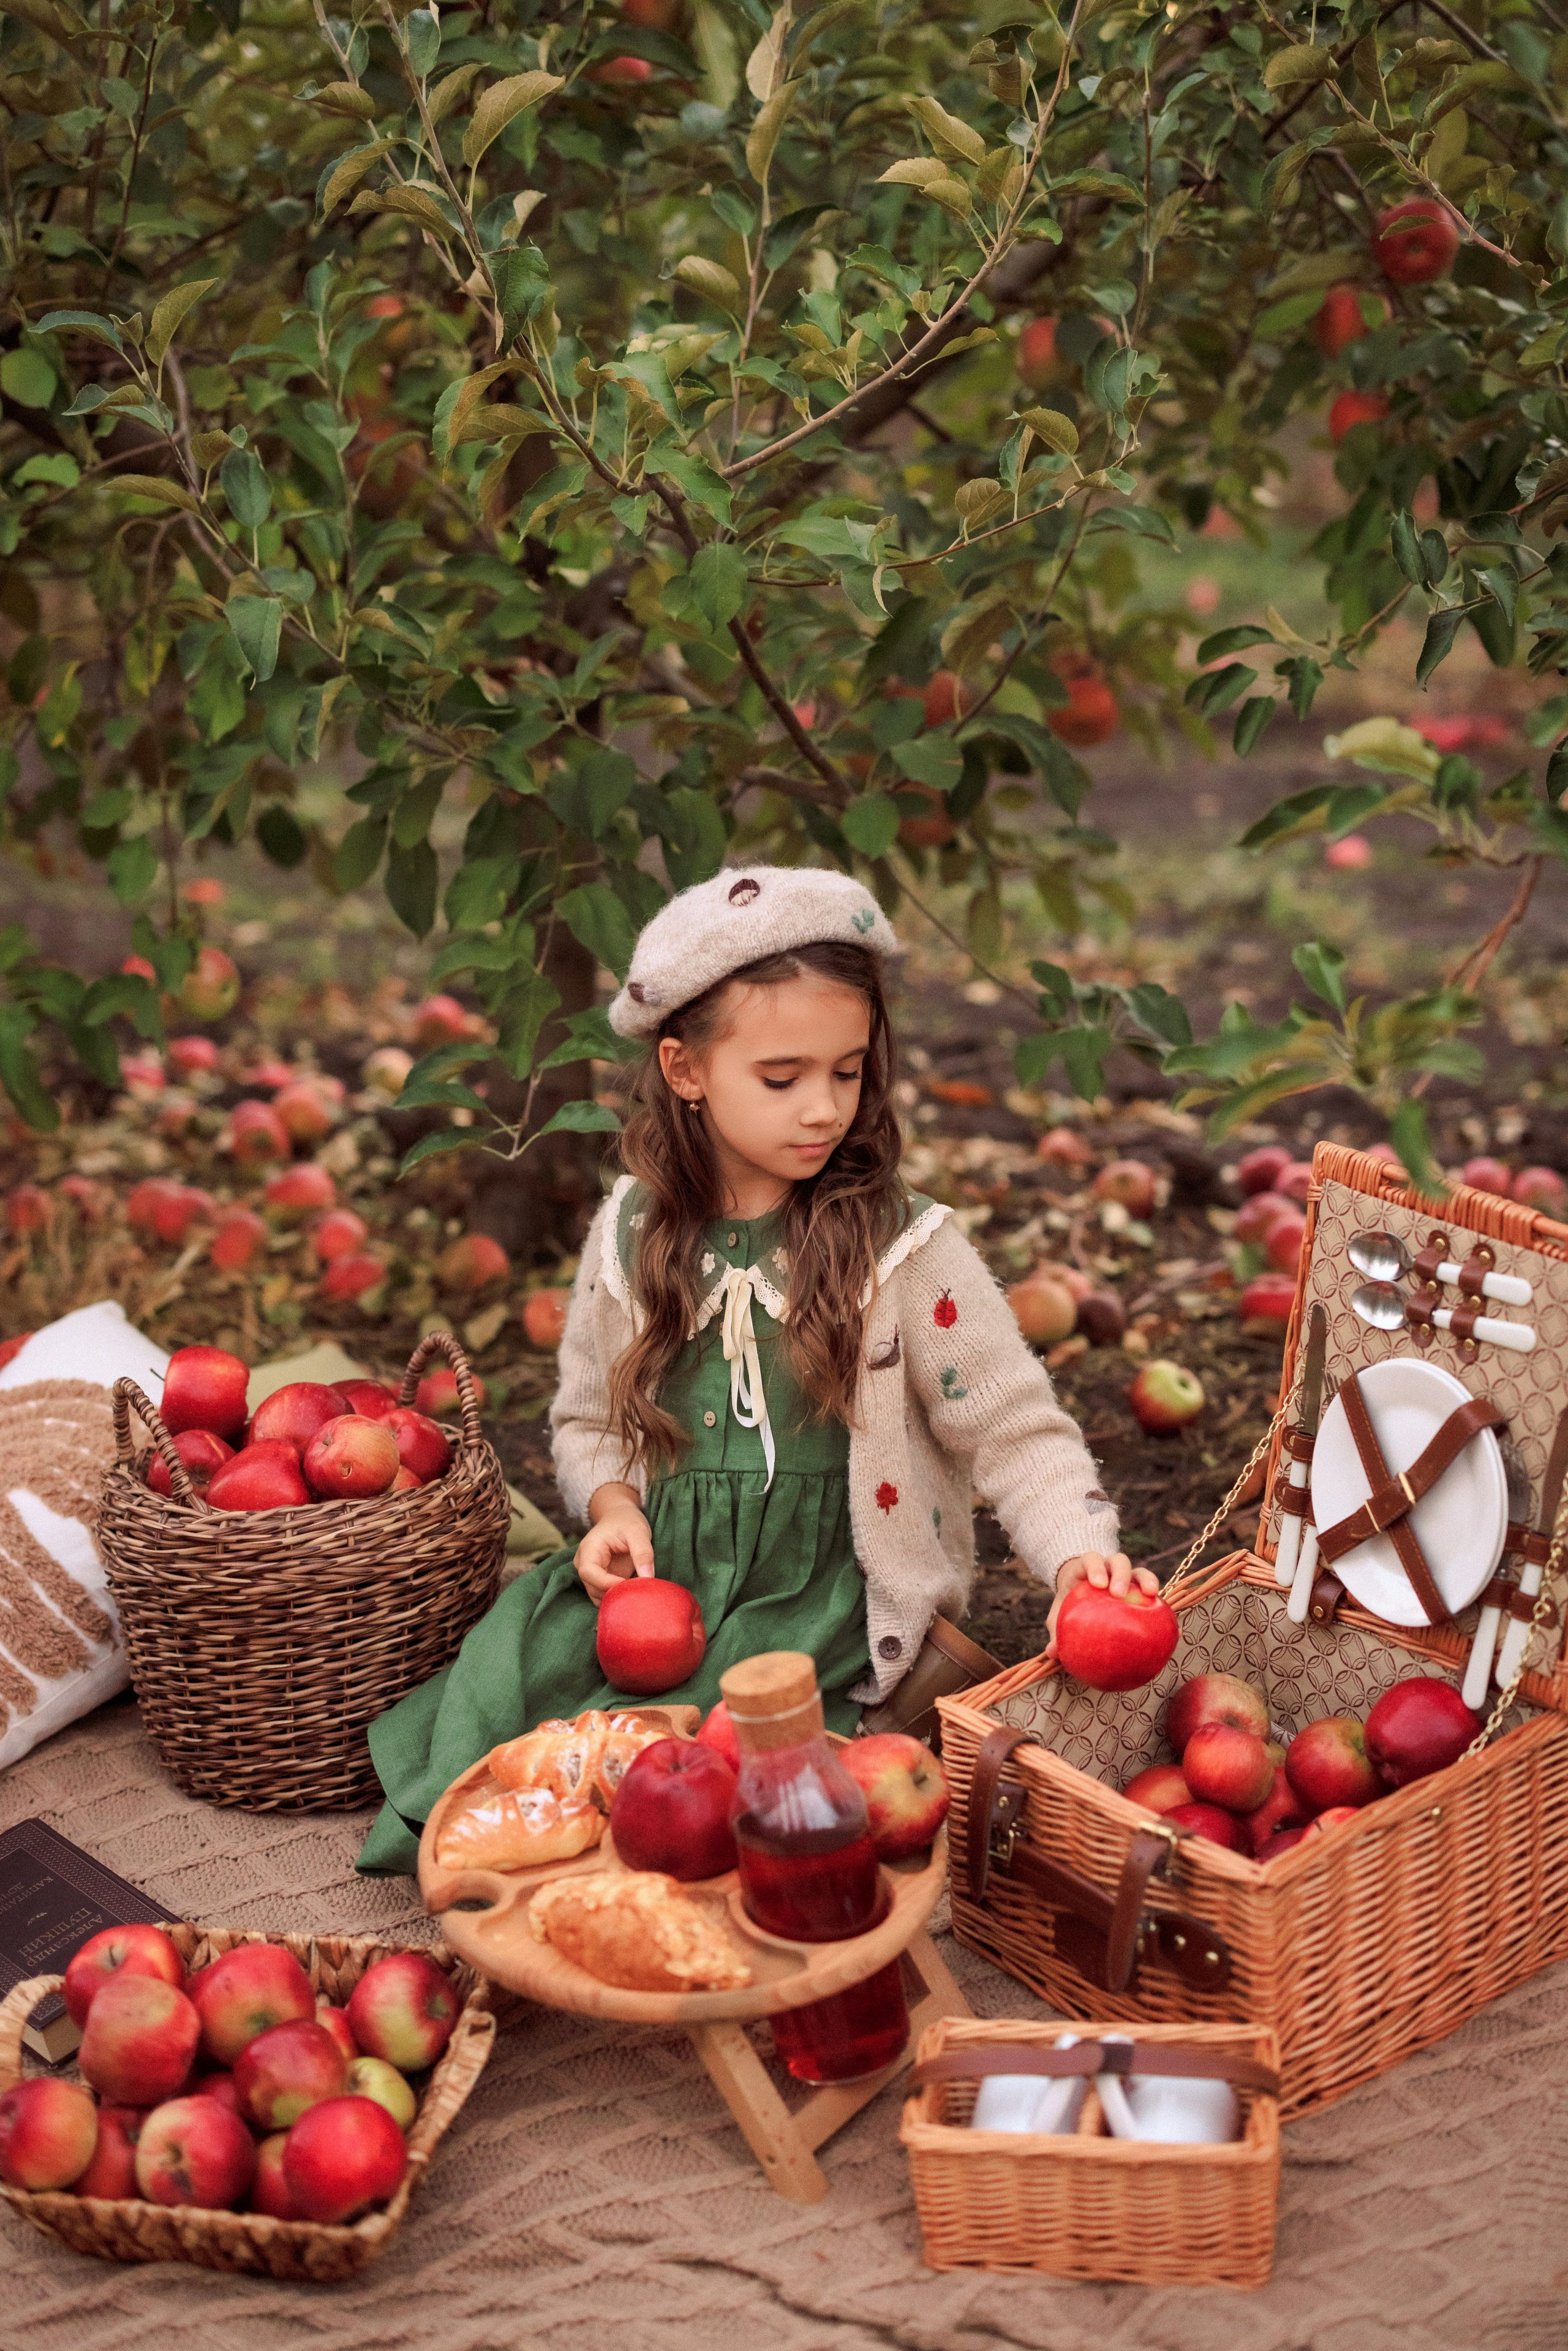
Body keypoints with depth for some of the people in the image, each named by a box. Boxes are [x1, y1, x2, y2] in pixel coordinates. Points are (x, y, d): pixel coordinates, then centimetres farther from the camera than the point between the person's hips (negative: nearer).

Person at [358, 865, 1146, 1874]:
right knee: (514, 1653, -20)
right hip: (657, 1576, 4)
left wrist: (1083, 1555, -26)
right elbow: (588, 1419, 17)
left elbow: (1016, 1432, -8)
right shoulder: (635, 1233, 4)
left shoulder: (905, 1248, -8)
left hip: (823, 1595, -4)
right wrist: (613, 1510, -5)